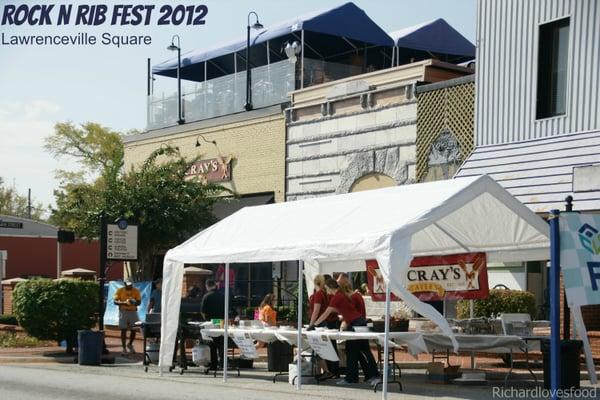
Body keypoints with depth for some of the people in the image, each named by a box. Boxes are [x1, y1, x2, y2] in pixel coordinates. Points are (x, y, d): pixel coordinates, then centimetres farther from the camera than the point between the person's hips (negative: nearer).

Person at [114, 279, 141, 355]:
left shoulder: (136, 291, 2)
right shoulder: (120, 290, -1)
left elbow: (139, 302, 1)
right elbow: (115, 301, -5)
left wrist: (134, 302, -22)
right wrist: (124, 303, -21)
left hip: (133, 312, 2)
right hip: (123, 311, -2)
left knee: (134, 330, 3)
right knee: (123, 330, -1)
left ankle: (130, 345, 28)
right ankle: (124, 348, 5)